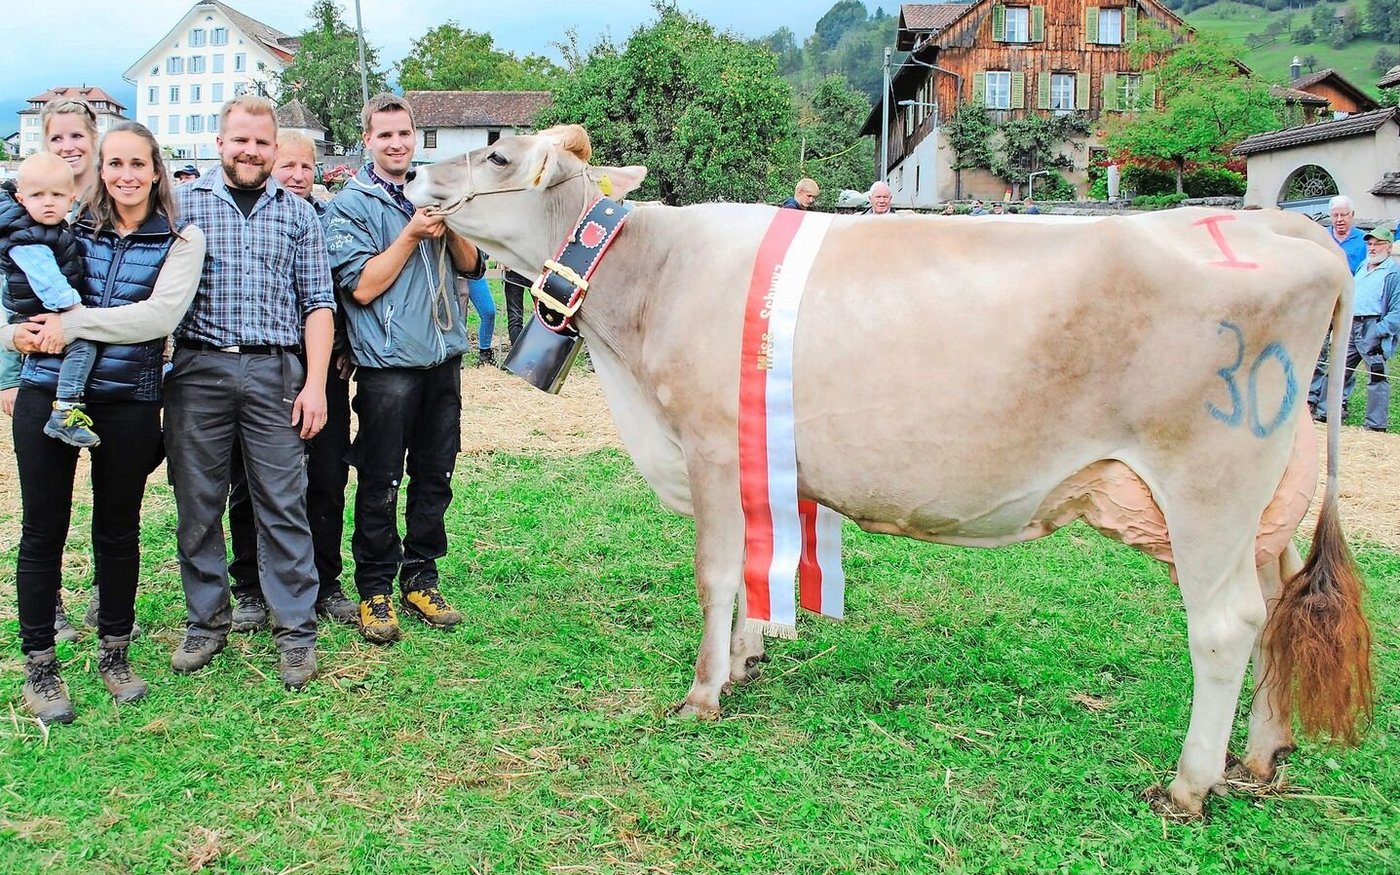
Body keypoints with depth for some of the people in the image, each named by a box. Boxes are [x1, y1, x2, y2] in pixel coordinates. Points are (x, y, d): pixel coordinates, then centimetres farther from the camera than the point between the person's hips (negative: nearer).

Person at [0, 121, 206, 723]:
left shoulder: (180, 240, 0)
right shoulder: (69, 226, 6)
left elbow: (162, 314, -15)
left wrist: (73, 323, -17)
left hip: (129, 402, -1)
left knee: (118, 530, 12)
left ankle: (114, 651, 29)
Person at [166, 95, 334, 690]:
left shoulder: (298, 212, 11)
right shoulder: (182, 201, 9)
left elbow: (318, 302, 7)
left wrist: (315, 383, -2)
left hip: (275, 373, 0)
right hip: (198, 370, 1)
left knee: (283, 503, 1)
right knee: (197, 503, 7)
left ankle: (296, 631, 9)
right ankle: (206, 621, 22)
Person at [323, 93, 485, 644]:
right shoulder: (350, 205, -1)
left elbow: (473, 267, 10)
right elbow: (362, 286, -12)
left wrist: (449, 228, -8)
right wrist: (413, 234, -15)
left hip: (444, 358, 5)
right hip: (388, 365, -5)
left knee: (435, 477, 10)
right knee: (381, 484, 1)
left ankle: (421, 580, 23)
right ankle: (375, 590, 13)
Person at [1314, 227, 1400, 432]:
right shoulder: (1362, 266, 20)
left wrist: (1380, 331, -18)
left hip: (1373, 328, -8)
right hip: (1351, 326, 8)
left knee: (1377, 375, -5)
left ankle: (1376, 424, -1)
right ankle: (1326, 412, 17)